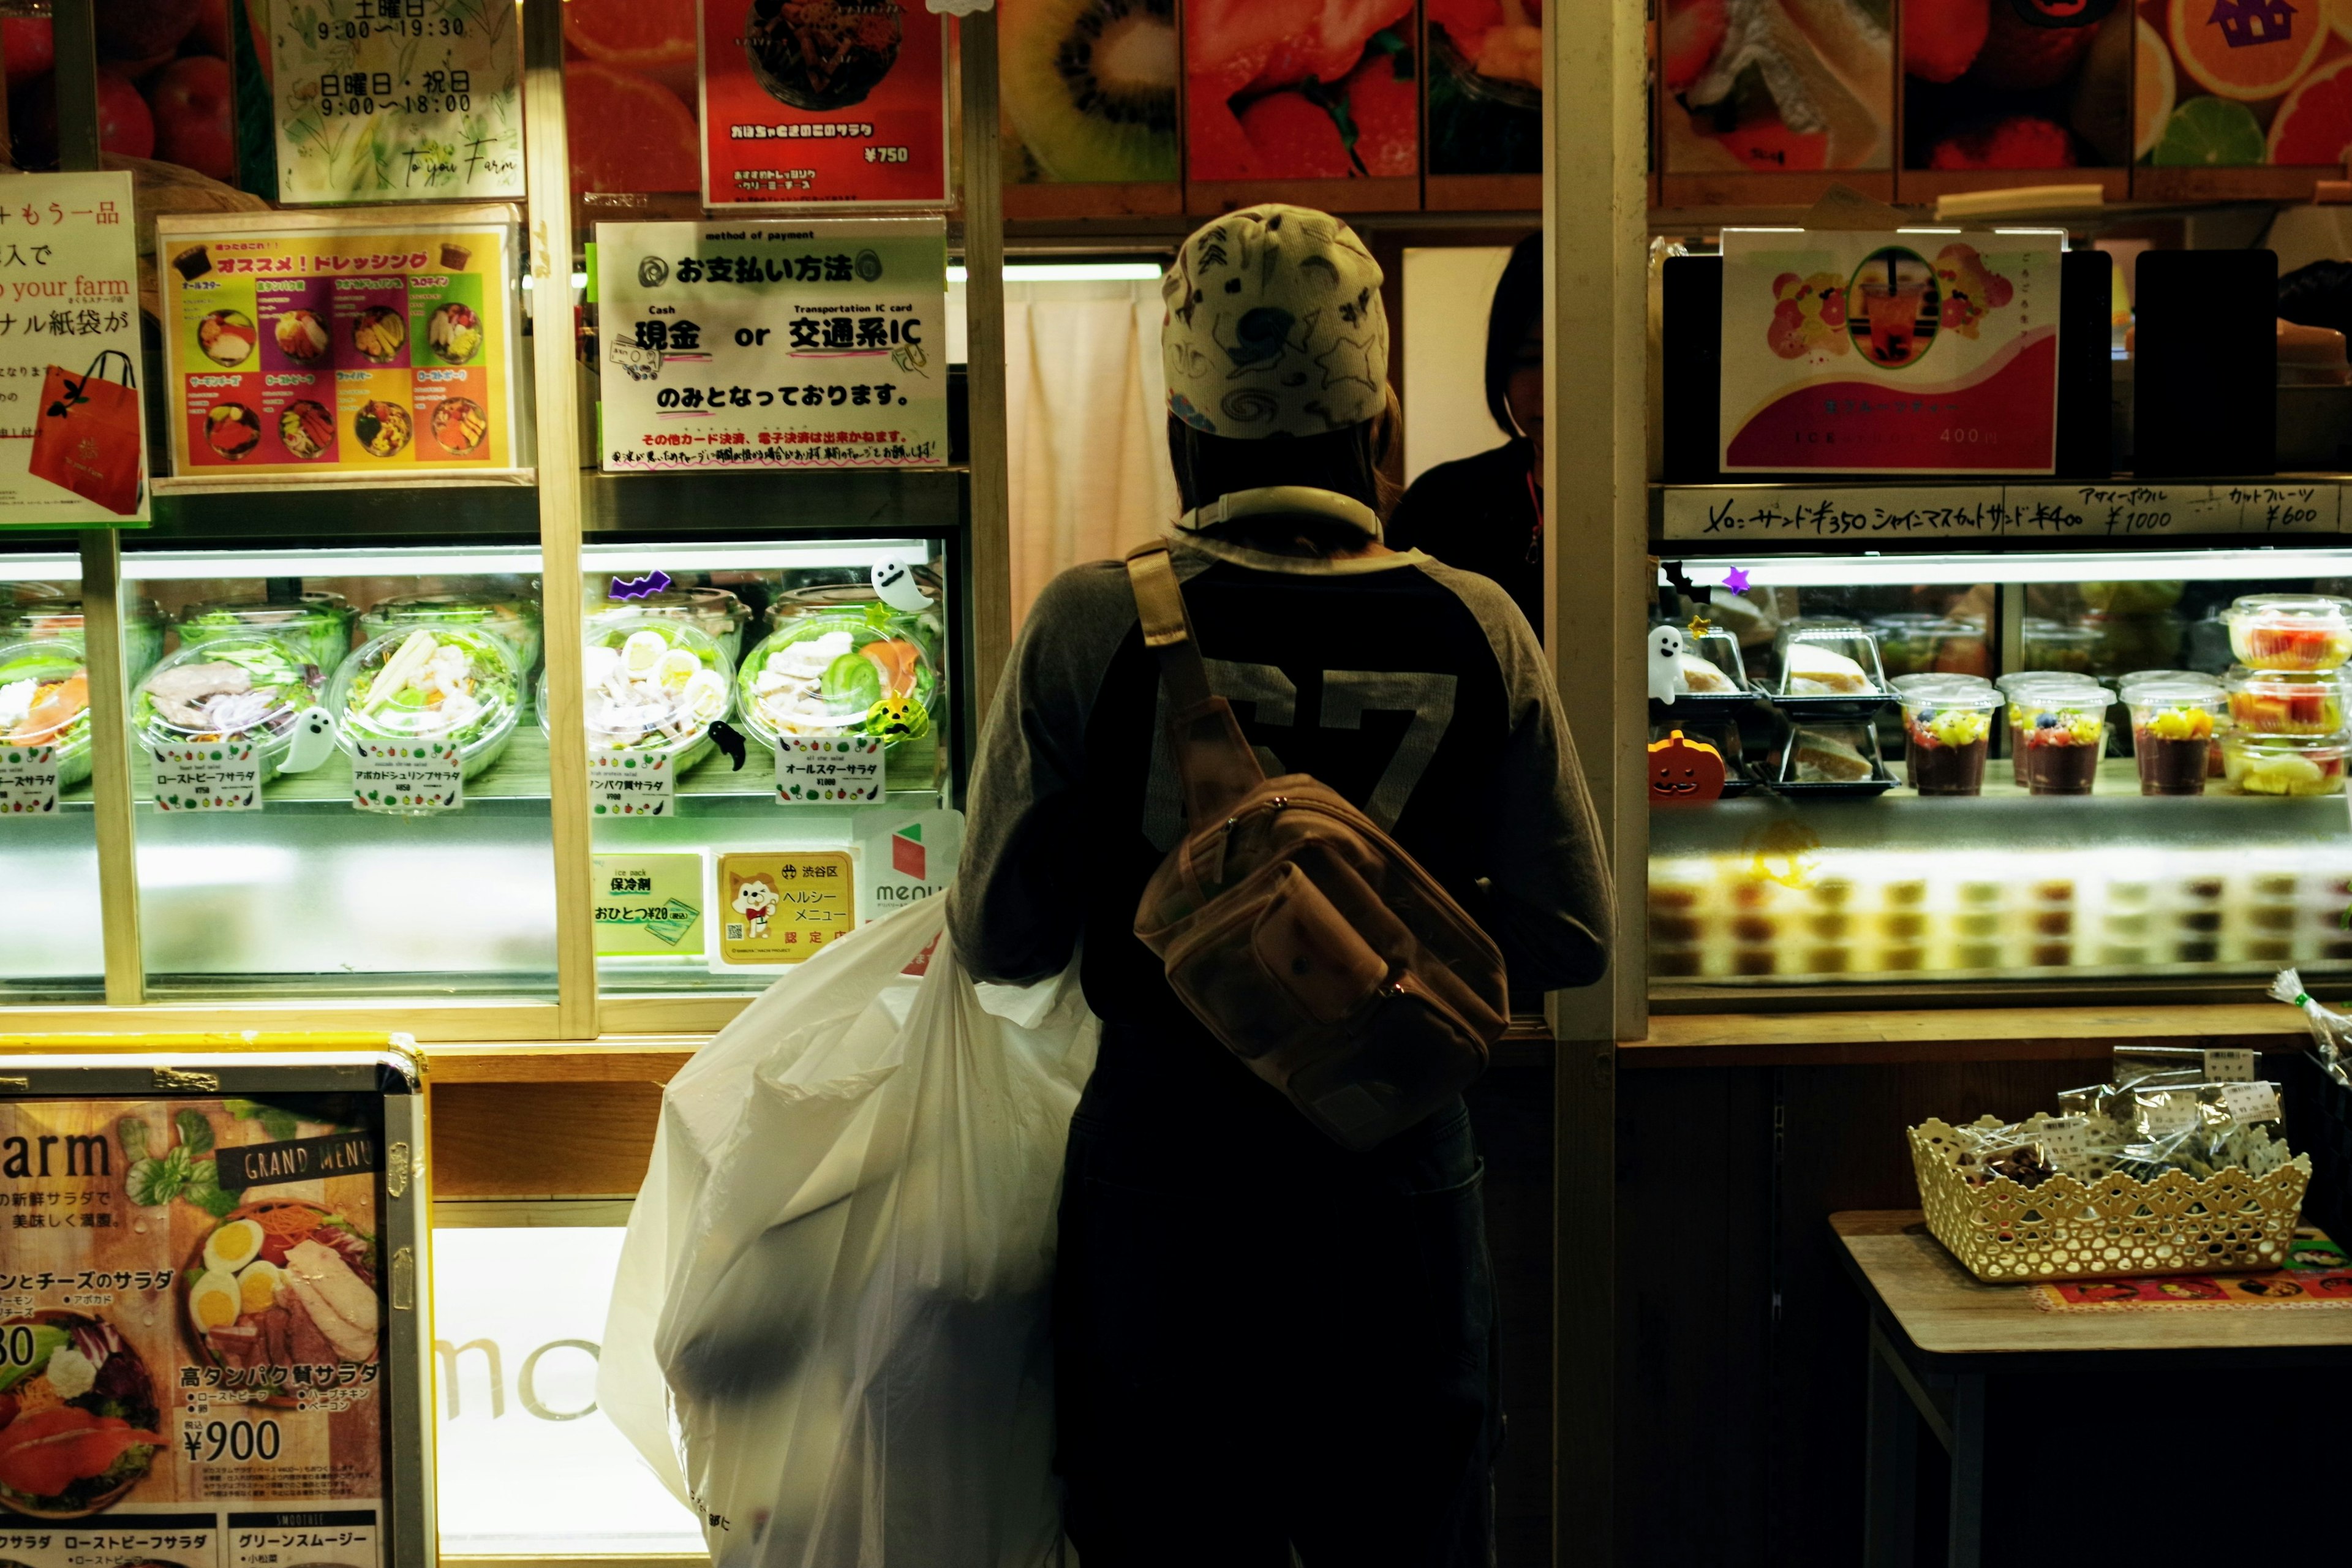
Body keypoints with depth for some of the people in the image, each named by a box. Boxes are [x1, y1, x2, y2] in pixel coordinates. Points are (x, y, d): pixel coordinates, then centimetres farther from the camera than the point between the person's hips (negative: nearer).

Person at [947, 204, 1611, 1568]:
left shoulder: (1092, 624, -12)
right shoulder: (1477, 631, -8)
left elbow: (1003, 941, -7)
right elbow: (1573, 938, -2)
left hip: (1161, 1180, -1)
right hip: (1401, 1190, 1)